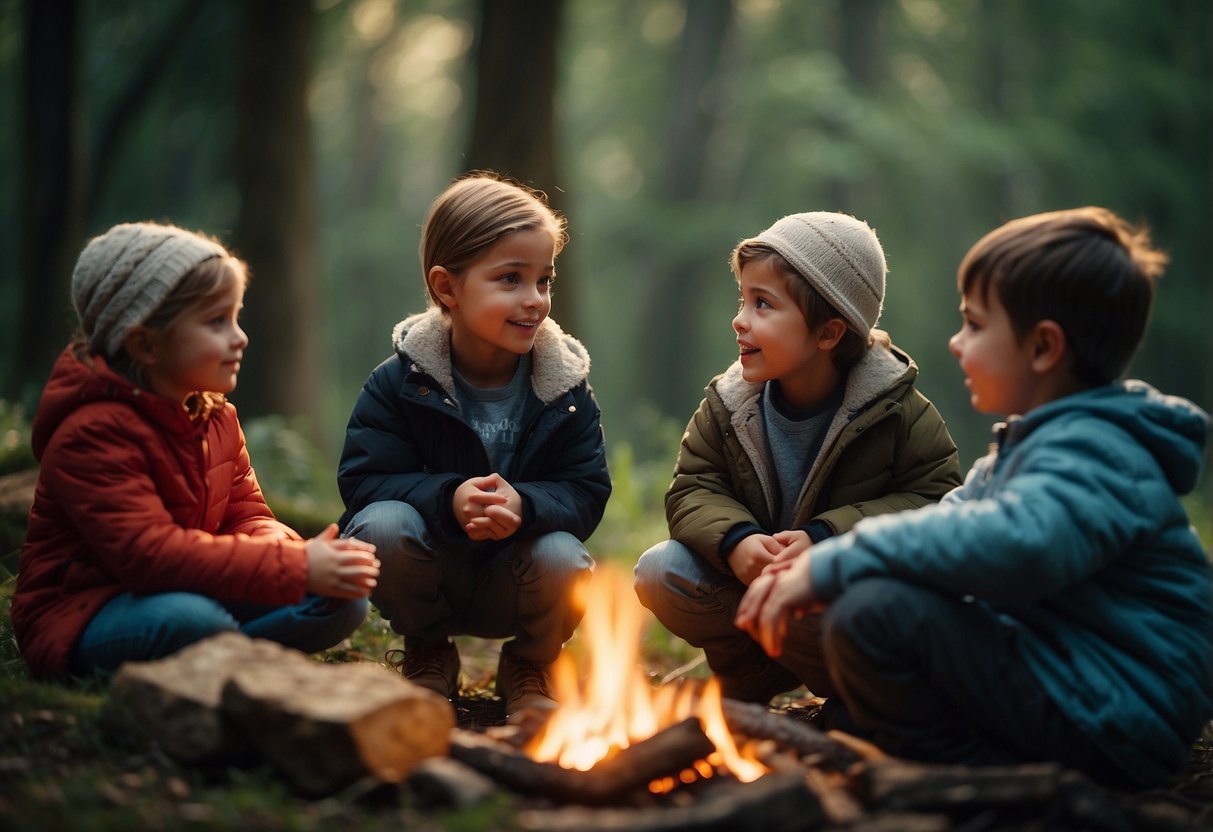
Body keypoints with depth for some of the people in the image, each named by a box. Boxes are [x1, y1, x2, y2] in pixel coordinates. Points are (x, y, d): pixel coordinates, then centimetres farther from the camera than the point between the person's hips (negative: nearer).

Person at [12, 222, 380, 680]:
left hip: (194, 593, 8)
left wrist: (293, 552, -20)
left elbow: (246, 514, 8)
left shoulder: (215, 416, 8)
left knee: (343, 600, -8)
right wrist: (296, 568, -35)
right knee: (190, 621, -41)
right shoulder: (92, 434, -22)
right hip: (82, 618, -8)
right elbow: (148, 553, -32)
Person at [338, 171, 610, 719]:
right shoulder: (399, 382, -10)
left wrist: (524, 507, -34)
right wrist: (448, 499, -34)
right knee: (381, 526, -30)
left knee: (565, 559, -31)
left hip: (512, 591, 1)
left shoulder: (566, 390, -7)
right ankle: (427, 654, 2)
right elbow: (364, 481, -15)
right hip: (430, 581, 0)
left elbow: (587, 493, -11)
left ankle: (528, 665, 6)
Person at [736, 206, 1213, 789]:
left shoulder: (1095, 454, -18)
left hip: (1108, 729, -11)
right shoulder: (1031, 441, 17)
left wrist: (831, 567, -31)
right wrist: (816, 564, -3)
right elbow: (952, 519, 16)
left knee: (873, 614, -25)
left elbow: (1012, 543, -37)